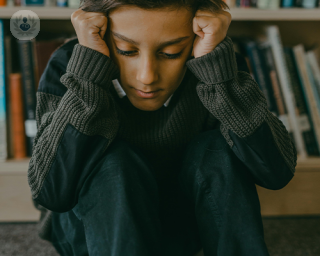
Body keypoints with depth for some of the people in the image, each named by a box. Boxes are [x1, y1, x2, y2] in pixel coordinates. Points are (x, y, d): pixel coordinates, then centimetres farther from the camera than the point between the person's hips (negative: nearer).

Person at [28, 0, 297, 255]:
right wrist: (89, 69, -37)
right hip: (91, 227, -1)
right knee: (113, 163, -32)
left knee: (219, 150, -26)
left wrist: (217, 63, -36)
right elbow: (50, 193, -33)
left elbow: (277, 171, -29)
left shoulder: (218, 67, -19)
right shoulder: (67, 68, -21)